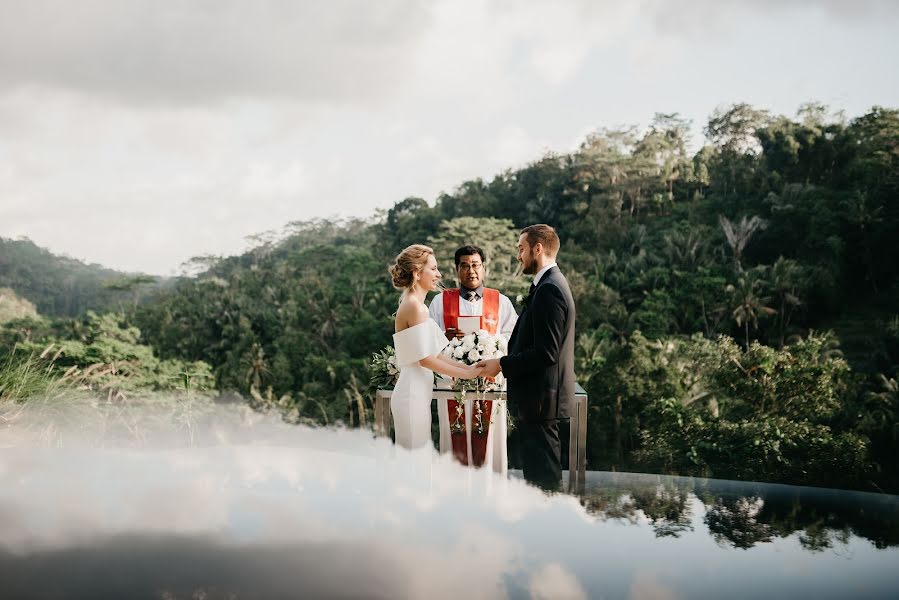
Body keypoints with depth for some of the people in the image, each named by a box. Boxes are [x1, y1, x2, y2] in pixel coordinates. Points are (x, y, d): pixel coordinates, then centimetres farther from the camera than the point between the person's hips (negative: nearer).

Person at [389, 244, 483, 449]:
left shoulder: (414, 305, 15)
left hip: (416, 394, 9)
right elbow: (425, 359, -17)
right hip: (413, 395, -9)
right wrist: (465, 374, -10)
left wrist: (467, 367, 8)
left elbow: (433, 354, 13)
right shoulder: (414, 307, -15)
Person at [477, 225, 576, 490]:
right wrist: (504, 362, 10)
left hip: (541, 398, -10)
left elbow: (545, 353, -23)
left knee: (543, 475, -4)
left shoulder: (549, 290, -18)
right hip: (538, 395, 10)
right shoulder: (549, 285, 14)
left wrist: (502, 365, -15)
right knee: (536, 470, 16)